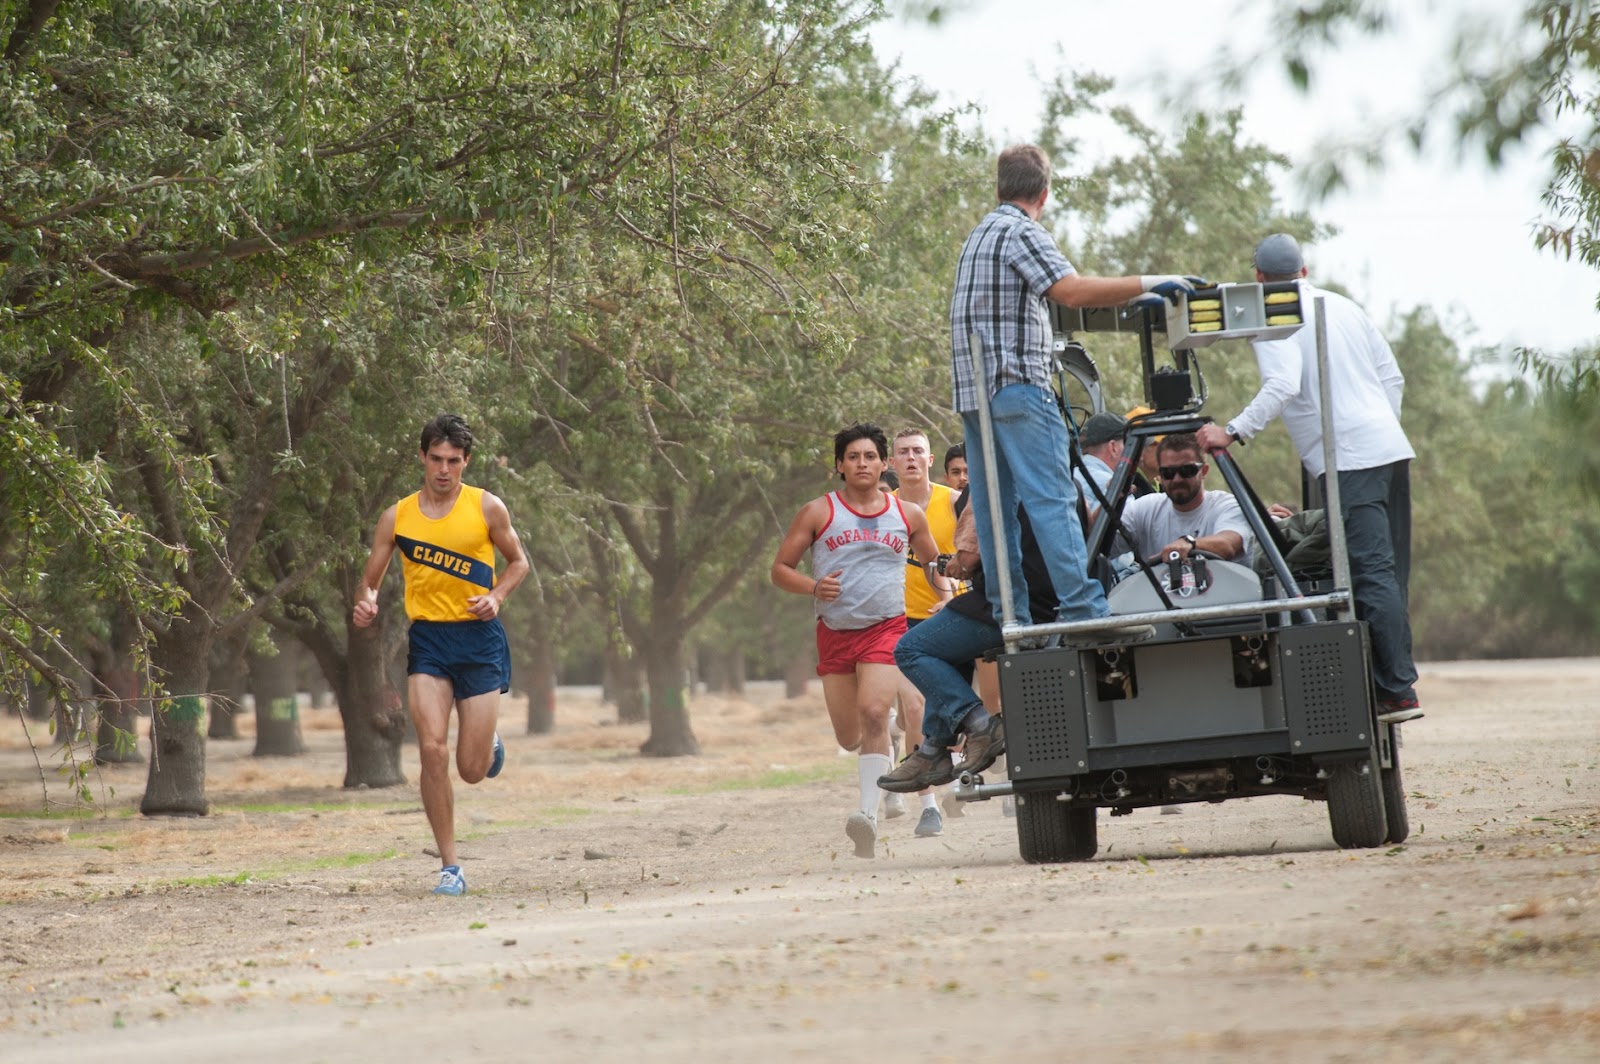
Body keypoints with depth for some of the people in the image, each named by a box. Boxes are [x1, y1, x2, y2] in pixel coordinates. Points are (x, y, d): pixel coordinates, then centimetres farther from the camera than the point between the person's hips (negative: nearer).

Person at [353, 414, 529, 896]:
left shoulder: (486, 507, 1)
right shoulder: (398, 517, 4)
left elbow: (518, 561, 13)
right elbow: (370, 579, 12)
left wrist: (496, 596, -7)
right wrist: (366, 603, -12)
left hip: (479, 638, -1)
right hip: (428, 639, 1)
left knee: (472, 770, -2)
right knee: (432, 750, -15)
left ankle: (489, 743, 38)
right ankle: (450, 867, -6)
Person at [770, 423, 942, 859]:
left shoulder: (907, 515, 7)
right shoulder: (818, 513, 2)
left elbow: (935, 563, 21)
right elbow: (780, 569, 3)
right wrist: (814, 587, -16)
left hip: (886, 629, -1)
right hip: (835, 632, 1)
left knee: (873, 712, -23)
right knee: (848, 736, 7)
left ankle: (870, 814, -29)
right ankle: (880, 756, 44)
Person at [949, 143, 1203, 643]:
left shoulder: (979, 236, 22)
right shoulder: (1022, 233, -8)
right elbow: (1073, 290, -21)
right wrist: (1147, 284, -19)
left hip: (973, 390, 9)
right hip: (1017, 383, -9)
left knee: (994, 508, 6)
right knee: (1052, 499, -13)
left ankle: (1009, 616, 3)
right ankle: (1082, 611, -19)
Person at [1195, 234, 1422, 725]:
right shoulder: (1343, 306, 19)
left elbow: (1282, 386, -19)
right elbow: (1392, 376, 20)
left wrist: (1233, 431, -21)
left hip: (1348, 459, -8)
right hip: (1392, 448, 8)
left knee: (1372, 576, -13)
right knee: (1388, 576, 9)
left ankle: (1397, 691, -18)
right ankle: (1395, 681, 8)